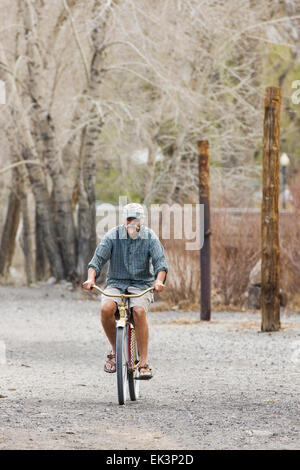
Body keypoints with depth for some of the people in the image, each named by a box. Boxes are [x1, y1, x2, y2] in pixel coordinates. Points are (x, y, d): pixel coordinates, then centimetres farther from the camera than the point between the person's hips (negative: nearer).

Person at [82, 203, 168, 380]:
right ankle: (115, 350, -6)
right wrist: (91, 278, -25)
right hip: (116, 283, 1)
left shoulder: (150, 237, -2)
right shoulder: (113, 235, -2)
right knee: (106, 308, -30)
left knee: (139, 311, -32)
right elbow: (98, 259, -7)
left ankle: (144, 362, -28)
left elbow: (160, 262, -9)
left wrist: (159, 280, -30)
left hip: (141, 285, -1)